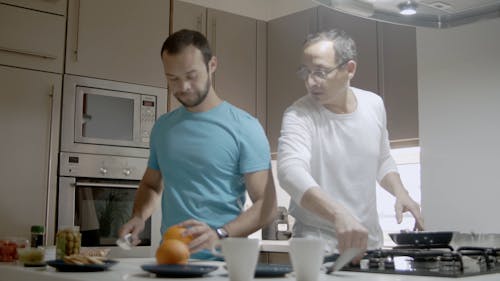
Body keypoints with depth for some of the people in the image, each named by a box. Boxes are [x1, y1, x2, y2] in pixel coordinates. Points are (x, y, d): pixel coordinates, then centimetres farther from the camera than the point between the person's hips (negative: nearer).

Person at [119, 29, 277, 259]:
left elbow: (266, 205, -5)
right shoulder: (163, 126, 13)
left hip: (221, 260, -4)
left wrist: (219, 235, -20)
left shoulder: (244, 127, -3)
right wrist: (139, 217, 6)